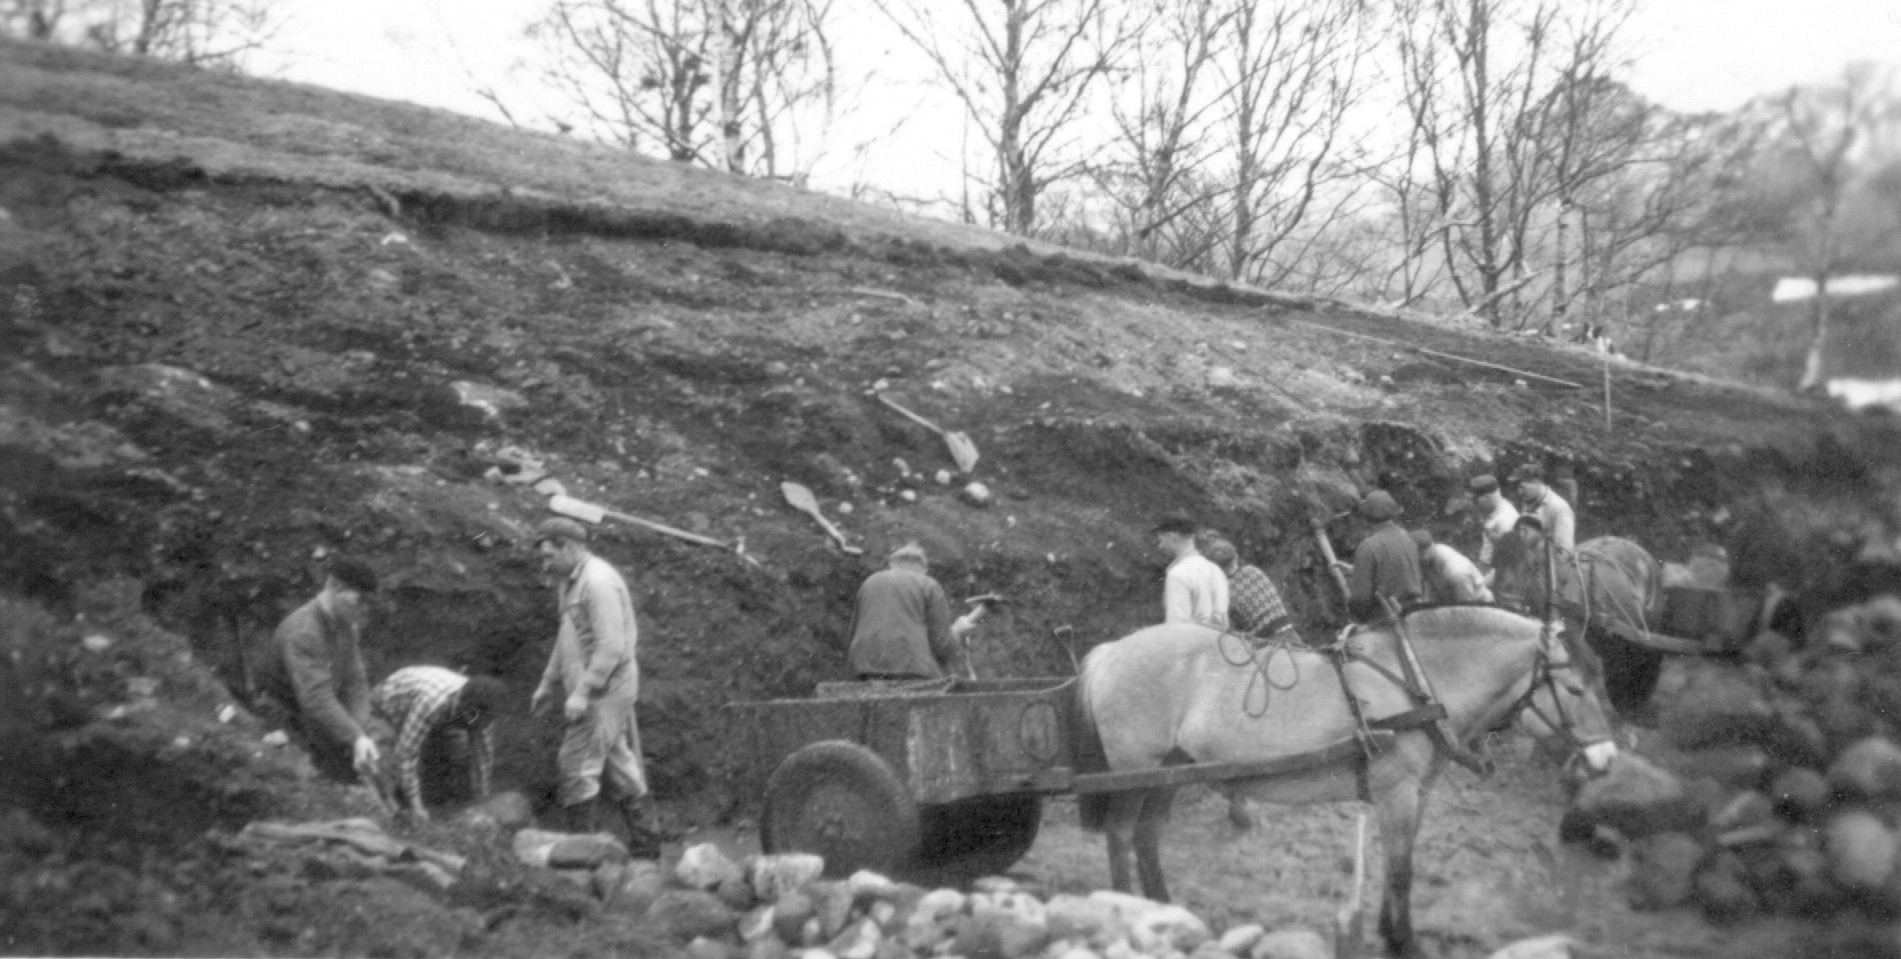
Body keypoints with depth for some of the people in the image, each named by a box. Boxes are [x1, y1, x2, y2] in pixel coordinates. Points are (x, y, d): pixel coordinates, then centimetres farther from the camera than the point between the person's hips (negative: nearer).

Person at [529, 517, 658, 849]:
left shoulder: (598, 582, -18)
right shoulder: (570, 581, 14)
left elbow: (611, 647, -24)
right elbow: (567, 639, 24)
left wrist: (581, 692, -24)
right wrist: (547, 684, 23)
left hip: (604, 688, -10)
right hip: (594, 689, 10)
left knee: (577, 767, -9)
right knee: (620, 762, 12)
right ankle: (642, 839, 18)